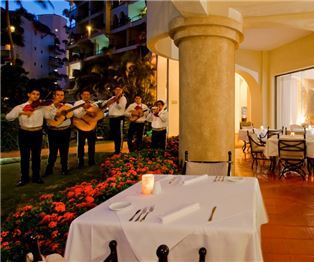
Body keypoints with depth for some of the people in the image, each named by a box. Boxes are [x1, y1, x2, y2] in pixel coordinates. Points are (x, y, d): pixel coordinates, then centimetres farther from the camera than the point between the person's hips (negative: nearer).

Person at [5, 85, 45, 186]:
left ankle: (36, 176, 21)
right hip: (24, 134, 0)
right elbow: (8, 117, -12)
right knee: (24, 156, 6)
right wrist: (21, 112, -25)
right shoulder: (20, 107, -2)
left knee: (36, 156, 9)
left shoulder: (42, 107, -1)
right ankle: (24, 178, 19)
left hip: (37, 134, 0)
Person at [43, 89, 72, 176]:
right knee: (53, 151, 5)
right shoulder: (49, 106, -3)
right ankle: (49, 169, 21)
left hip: (65, 131, 1)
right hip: (53, 131, -1)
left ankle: (64, 169, 25)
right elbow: (47, 116, -20)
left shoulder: (68, 106, 2)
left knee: (64, 151, 10)